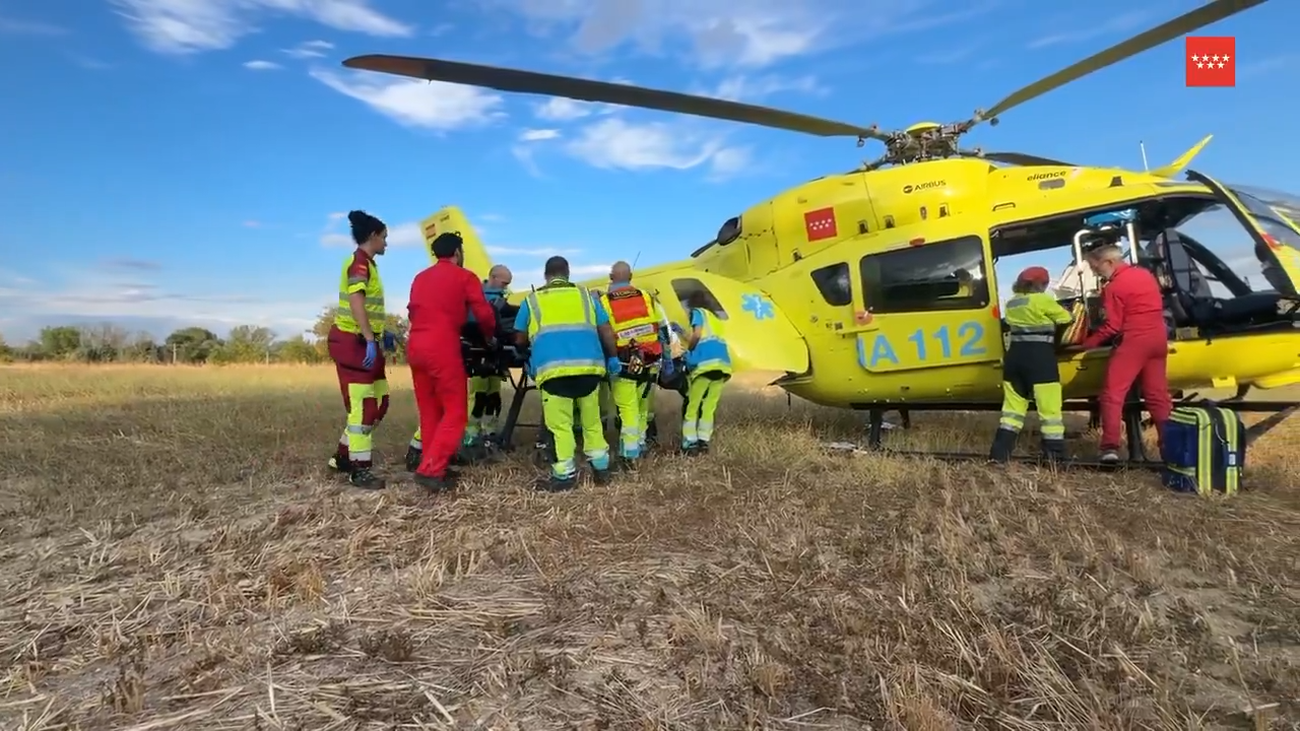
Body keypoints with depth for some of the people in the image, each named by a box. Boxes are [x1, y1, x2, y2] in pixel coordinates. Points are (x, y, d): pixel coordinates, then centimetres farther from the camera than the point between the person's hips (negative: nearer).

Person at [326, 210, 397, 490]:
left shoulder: (367, 264, 17)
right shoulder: (359, 263, -13)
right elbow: (356, 304, -24)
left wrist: (383, 333, 27)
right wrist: (371, 340, -29)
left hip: (363, 341, 10)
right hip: (352, 341, -10)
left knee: (379, 401, 12)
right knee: (362, 406, -8)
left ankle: (344, 456, 23)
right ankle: (359, 470, 0)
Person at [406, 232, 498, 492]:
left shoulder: (420, 278, 23)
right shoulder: (465, 276, 4)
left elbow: (412, 311, 22)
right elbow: (484, 313, -1)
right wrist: (489, 336, 16)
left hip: (415, 346, 7)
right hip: (442, 348, -7)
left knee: (429, 411, 14)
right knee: (455, 411, -3)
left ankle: (433, 465, 18)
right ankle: (430, 469, -11)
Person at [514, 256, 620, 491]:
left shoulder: (532, 300, 17)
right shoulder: (585, 295, 20)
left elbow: (520, 339, 22)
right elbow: (606, 331, 15)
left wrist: (534, 341, 43)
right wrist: (613, 358, 26)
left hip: (553, 367, -2)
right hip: (589, 364, 3)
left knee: (559, 423, 2)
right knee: (591, 420, 15)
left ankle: (565, 475, 3)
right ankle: (601, 467, 22)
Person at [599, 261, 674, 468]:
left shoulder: (603, 302, -1)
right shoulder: (647, 297, 7)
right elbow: (663, 330, 9)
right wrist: (667, 358, 15)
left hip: (623, 364, -3)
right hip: (650, 361, 3)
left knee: (627, 409, -2)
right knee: (642, 407, 17)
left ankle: (630, 455, -5)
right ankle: (639, 445, 28)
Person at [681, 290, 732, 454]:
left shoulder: (697, 312, 11)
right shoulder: (714, 318, 30)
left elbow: (697, 334, -7)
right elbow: (715, 341, 21)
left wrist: (688, 350, 8)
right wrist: (692, 347, 25)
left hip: (706, 362, -6)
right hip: (723, 363, 6)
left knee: (692, 405, 1)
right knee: (709, 406, 10)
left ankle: (689, 444, -1)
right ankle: (703, 441, 7)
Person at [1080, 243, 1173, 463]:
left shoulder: (1114, 287, -11)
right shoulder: (1146, 275, 14)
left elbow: (1112, 326, -12)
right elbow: (1155, 307, 23)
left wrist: (1087, 343, -5)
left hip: (1132, 341, -8)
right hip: (1158, 338, 9)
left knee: (1113, 394, -7)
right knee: (1158, 395, 14)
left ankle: (1111, 447, -16)